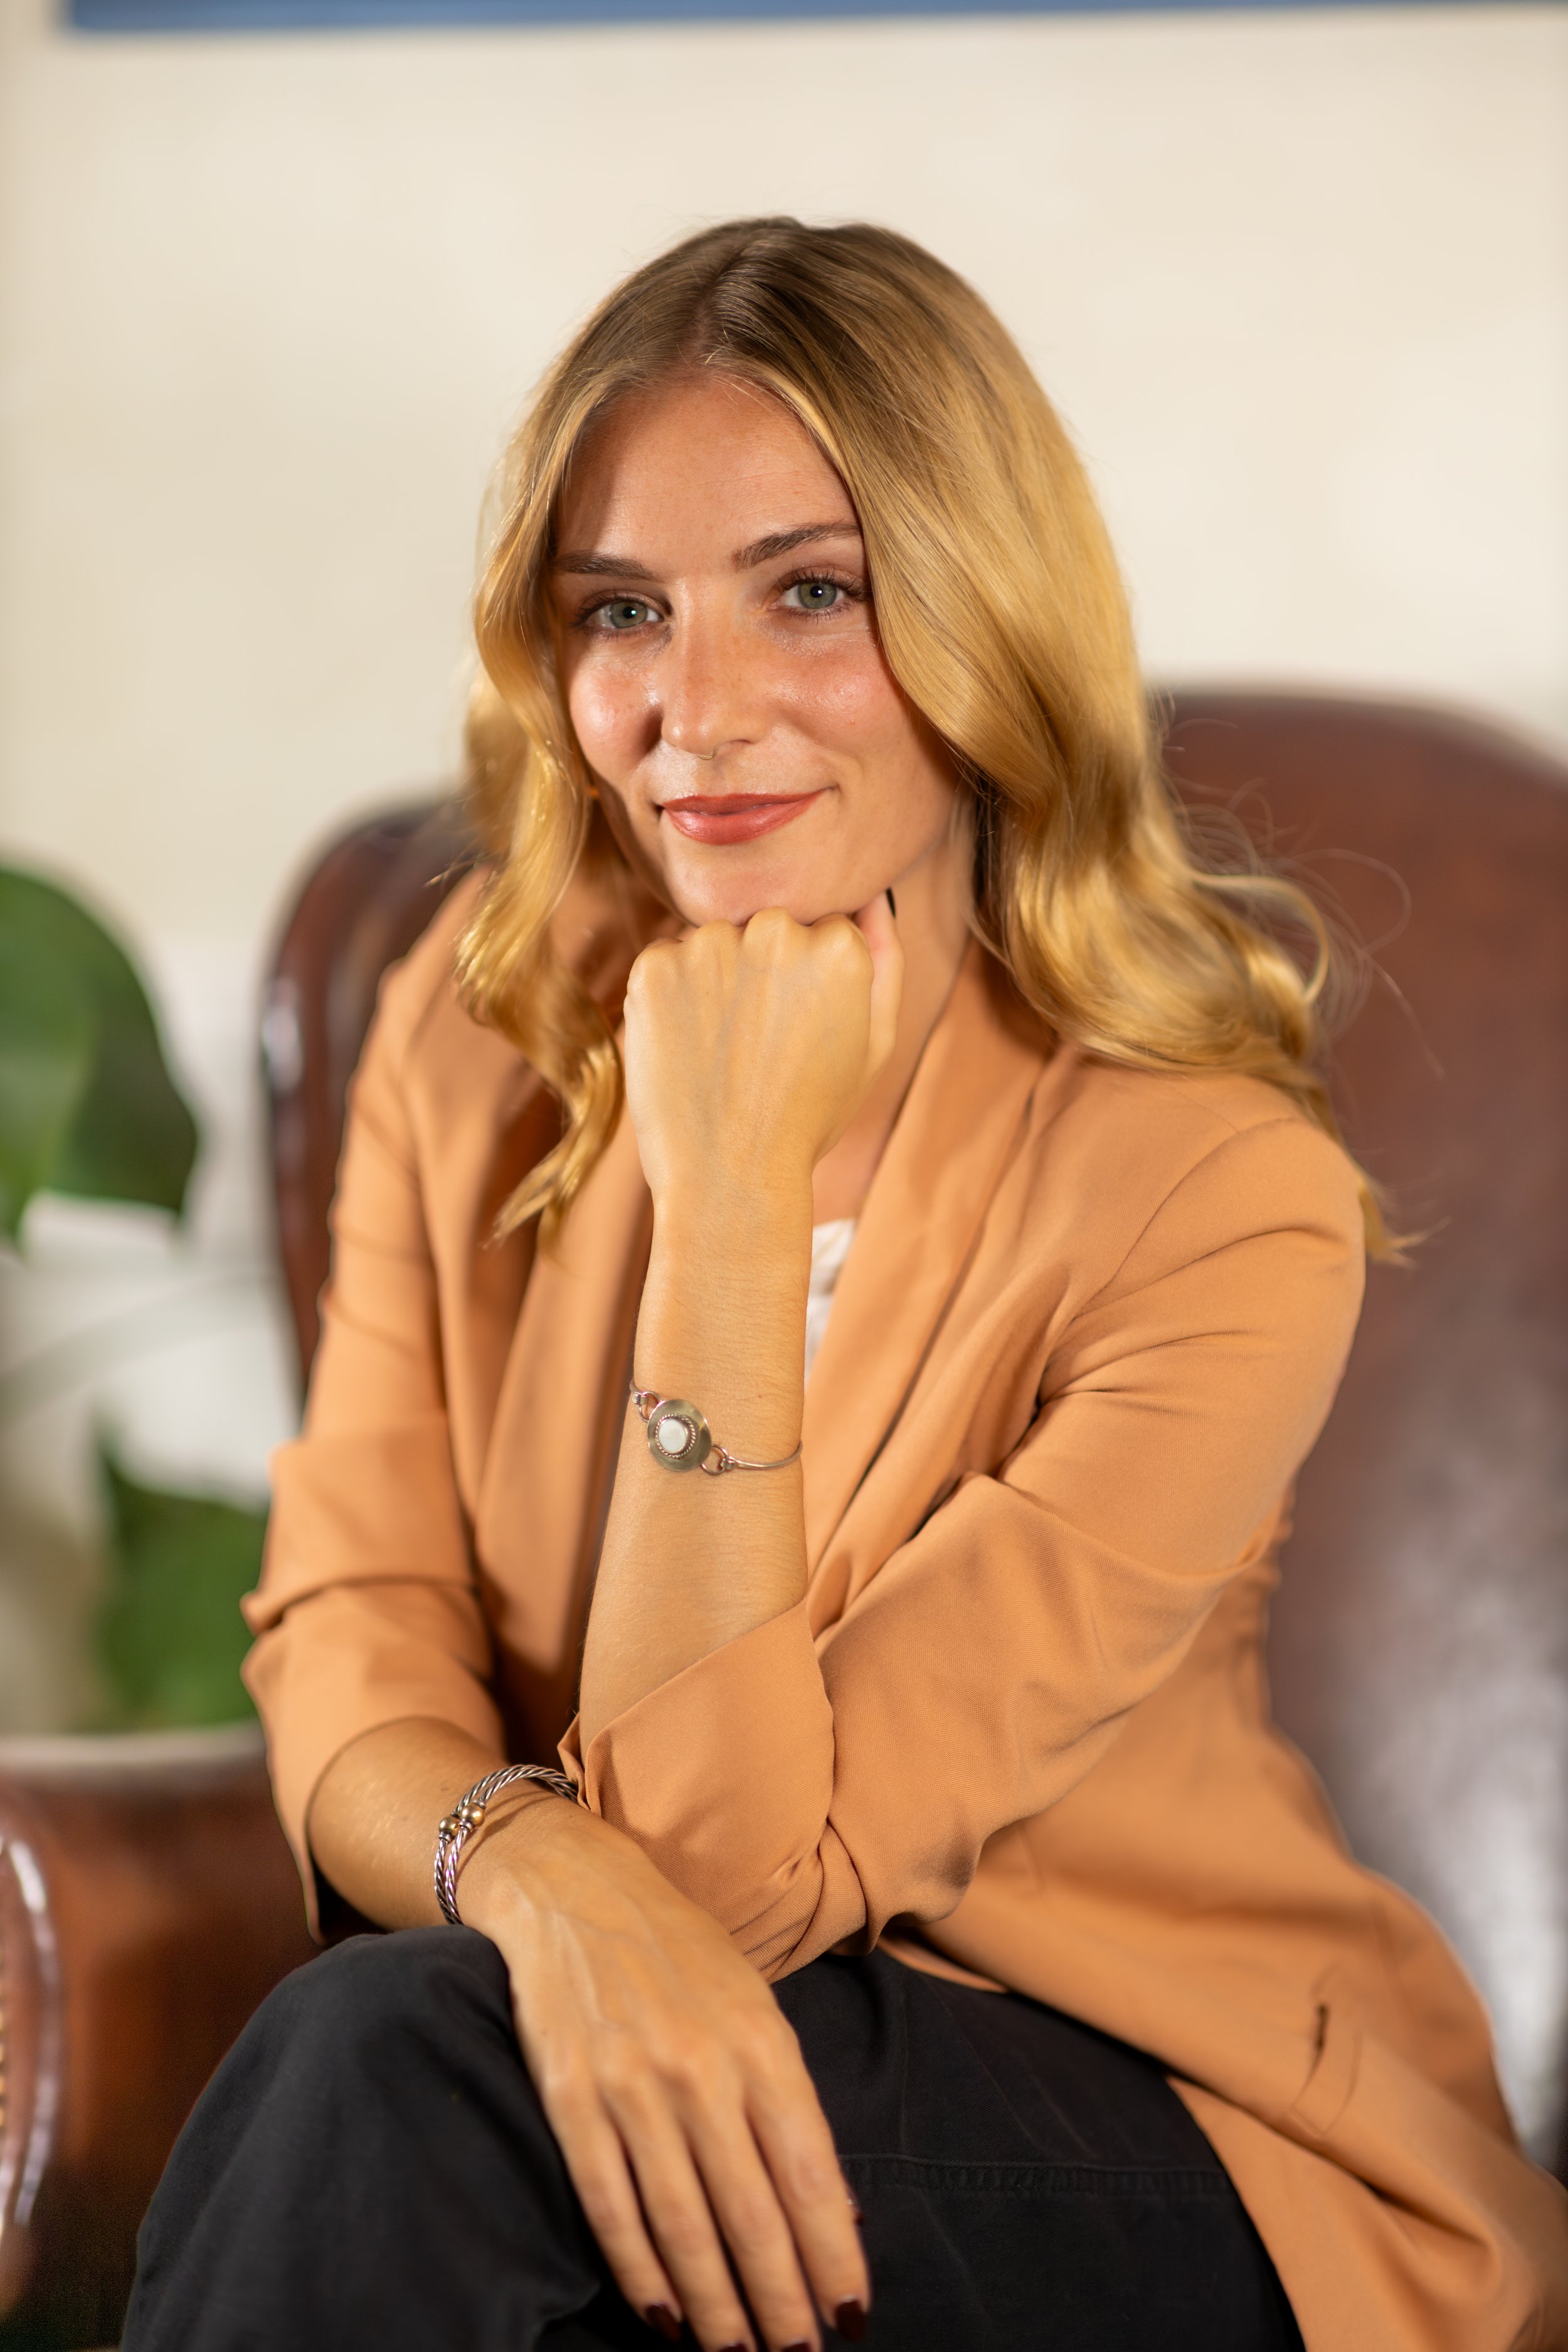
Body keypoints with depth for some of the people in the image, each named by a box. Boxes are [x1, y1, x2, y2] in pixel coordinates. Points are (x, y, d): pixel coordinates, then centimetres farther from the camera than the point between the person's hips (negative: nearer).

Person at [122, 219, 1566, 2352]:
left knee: (396, 2063, -30)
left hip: (1209, 2170, -3)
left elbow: (739, 1855, -19)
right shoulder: (485, 1033, 0)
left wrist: (732, 1190, -23)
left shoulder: (1219, 1195, -18)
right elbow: (349, 1639, -7)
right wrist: (540, 1877, -31)